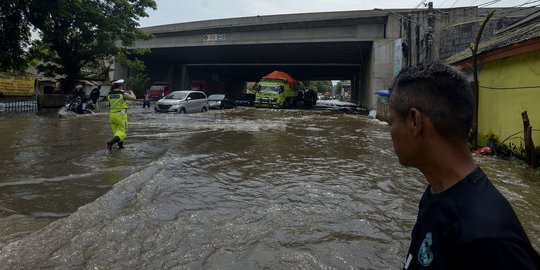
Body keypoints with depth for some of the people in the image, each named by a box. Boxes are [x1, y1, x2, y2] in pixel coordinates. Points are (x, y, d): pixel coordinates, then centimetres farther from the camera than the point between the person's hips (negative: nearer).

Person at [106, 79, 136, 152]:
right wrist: (131, 92, 21)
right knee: (121, 133, -2)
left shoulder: (109, 94, 4)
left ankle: (120, 145, 29)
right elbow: (133, 98, -1)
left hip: (112, 115, 6)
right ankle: (111, 142, -23)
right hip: (121, 115, -6)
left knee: (116, 131, 20)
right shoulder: (123, 94, -11)